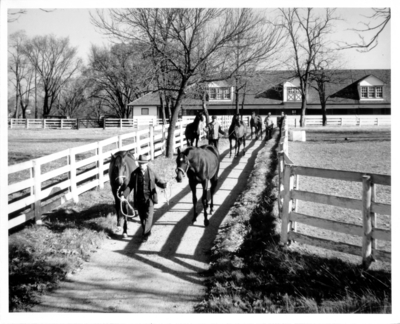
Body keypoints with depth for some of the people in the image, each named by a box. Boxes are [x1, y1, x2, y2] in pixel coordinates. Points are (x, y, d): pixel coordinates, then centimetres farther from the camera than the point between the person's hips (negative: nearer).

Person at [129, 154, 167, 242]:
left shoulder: (152, 172, -1)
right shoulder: (135, 174, 0)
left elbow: (158, 181, 7)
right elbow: (130, 185, 4)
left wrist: (164, 185, -14)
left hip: (149, 198, -2)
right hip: (139, 199, 2)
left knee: (148, 216, -11)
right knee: (142, 217, 11)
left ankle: (146, 234, -6)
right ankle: (147, 232, 30)